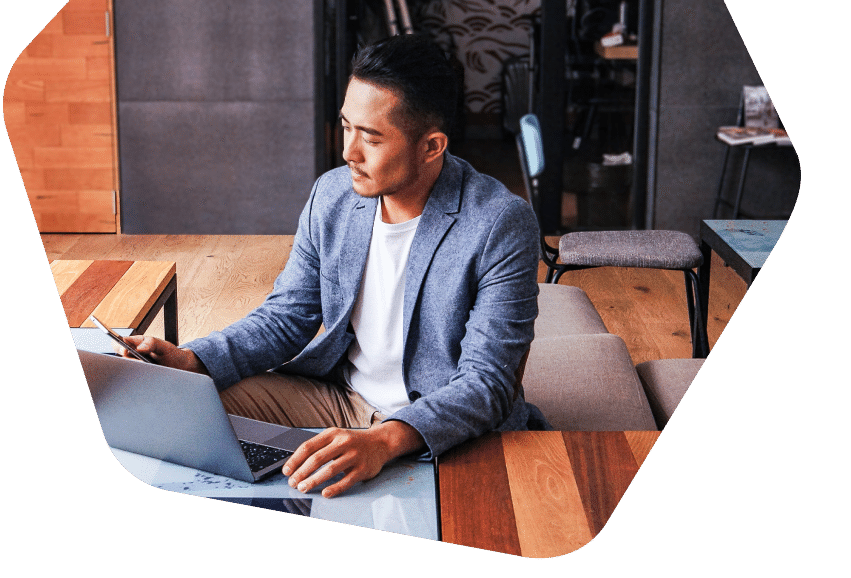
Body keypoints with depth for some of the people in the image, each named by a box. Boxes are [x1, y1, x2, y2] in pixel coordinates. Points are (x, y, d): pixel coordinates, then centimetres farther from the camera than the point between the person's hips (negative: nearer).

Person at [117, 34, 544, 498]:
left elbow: (485, 382, -24)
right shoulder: (332, 194, -1)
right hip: (337, 397, 6)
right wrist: (191, 361, -12)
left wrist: (384, 441, -42)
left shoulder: (502, 225, -19)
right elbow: (287, 317, 7)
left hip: (445, 426, -5)